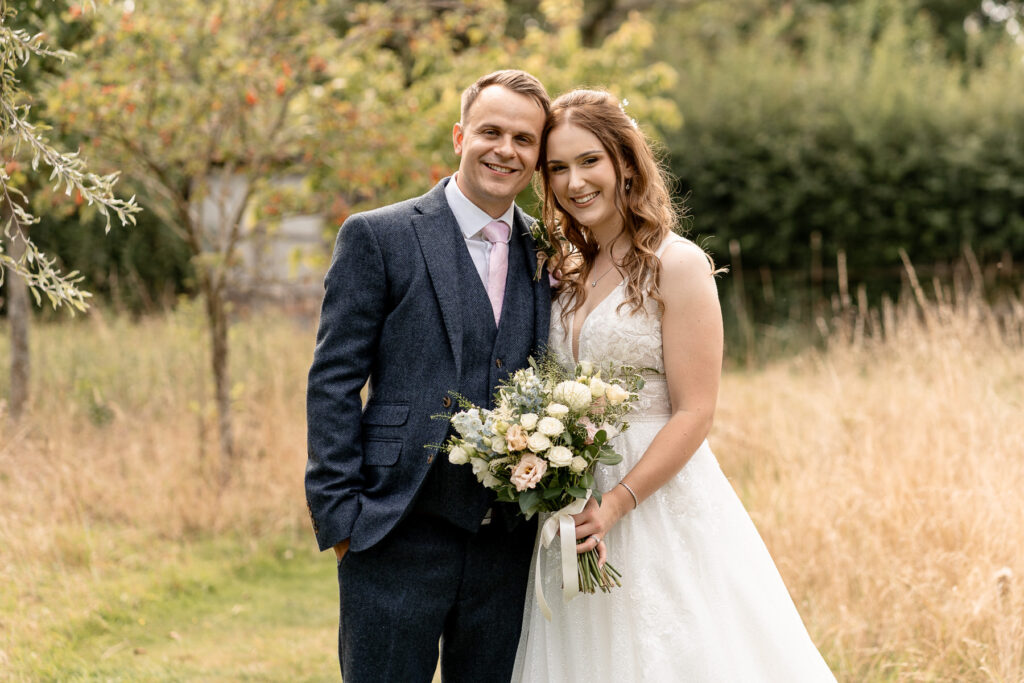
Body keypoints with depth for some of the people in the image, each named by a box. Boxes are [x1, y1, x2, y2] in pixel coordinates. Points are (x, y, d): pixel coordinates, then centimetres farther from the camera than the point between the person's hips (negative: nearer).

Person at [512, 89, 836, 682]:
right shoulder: (572, 271, 12)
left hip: (659, 498, -6)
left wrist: (615, 504, -19)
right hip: (581, 511, 6)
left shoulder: (676, 265, -9)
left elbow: (694, 414, -14)